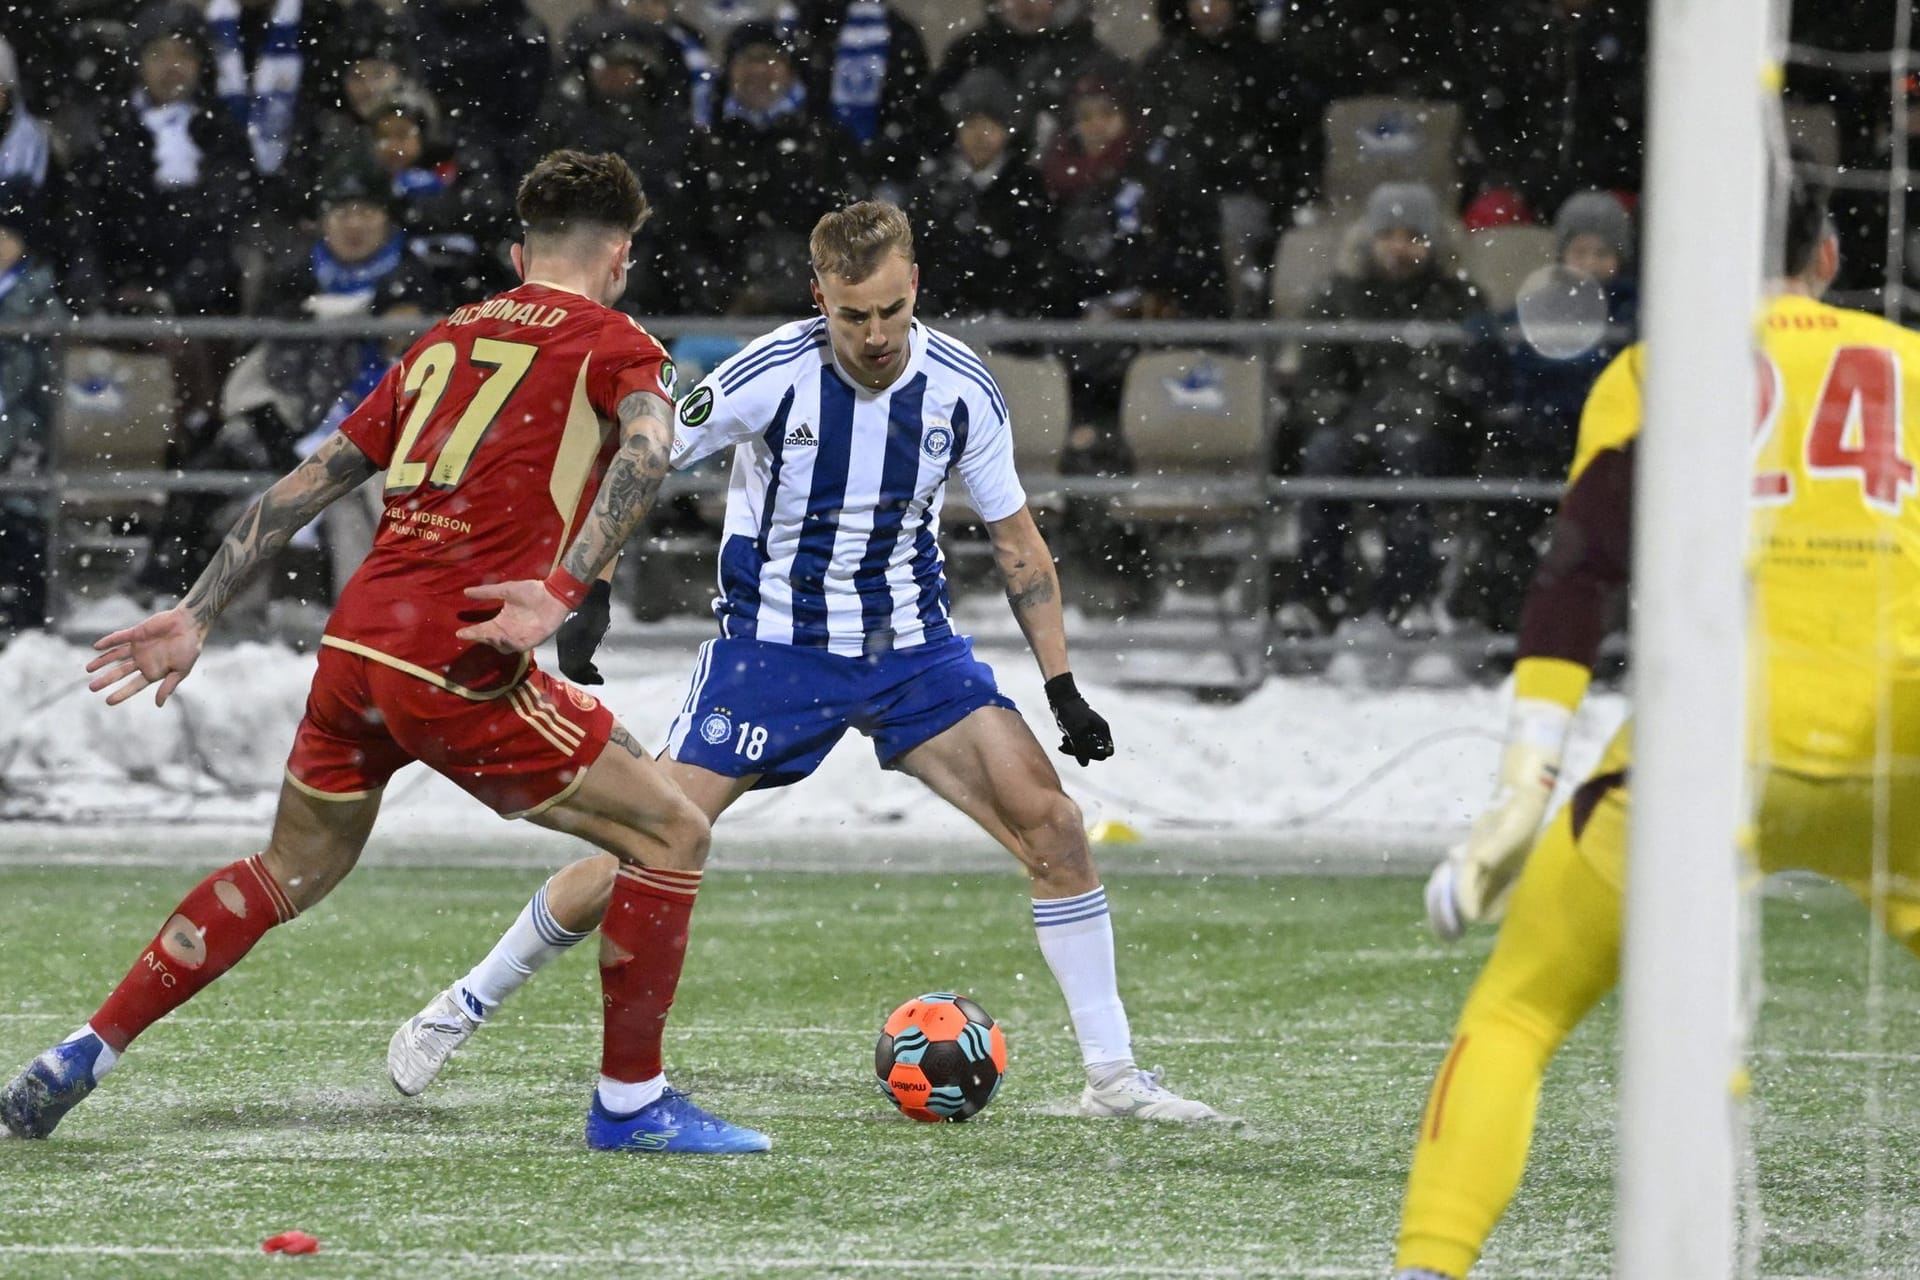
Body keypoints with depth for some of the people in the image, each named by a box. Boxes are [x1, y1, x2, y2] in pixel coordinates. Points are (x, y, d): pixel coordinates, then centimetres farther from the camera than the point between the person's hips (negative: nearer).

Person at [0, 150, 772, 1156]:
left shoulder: (448, 339, 22)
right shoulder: (614, 344, 5)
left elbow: (307, 484, 21)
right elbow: (646, 449, -18)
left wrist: (197, 615, 21)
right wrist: (561, 589, -28)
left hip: (354, 644, 7)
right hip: (457, 667, -7)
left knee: (292, 873, 25)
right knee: (669, 834, 5)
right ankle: (630, 1102, 7)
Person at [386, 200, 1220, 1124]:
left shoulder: (960, 388, -8)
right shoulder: (771, 374, -18)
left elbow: (1017, 544, 4)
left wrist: (1063, 687, -1)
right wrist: (591, 596, -17)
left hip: (912, 649, 3)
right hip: (772, 650, -3)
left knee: (1052, 824, -12)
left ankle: (1112, 1076, -2)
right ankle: (459, 1012, 12)